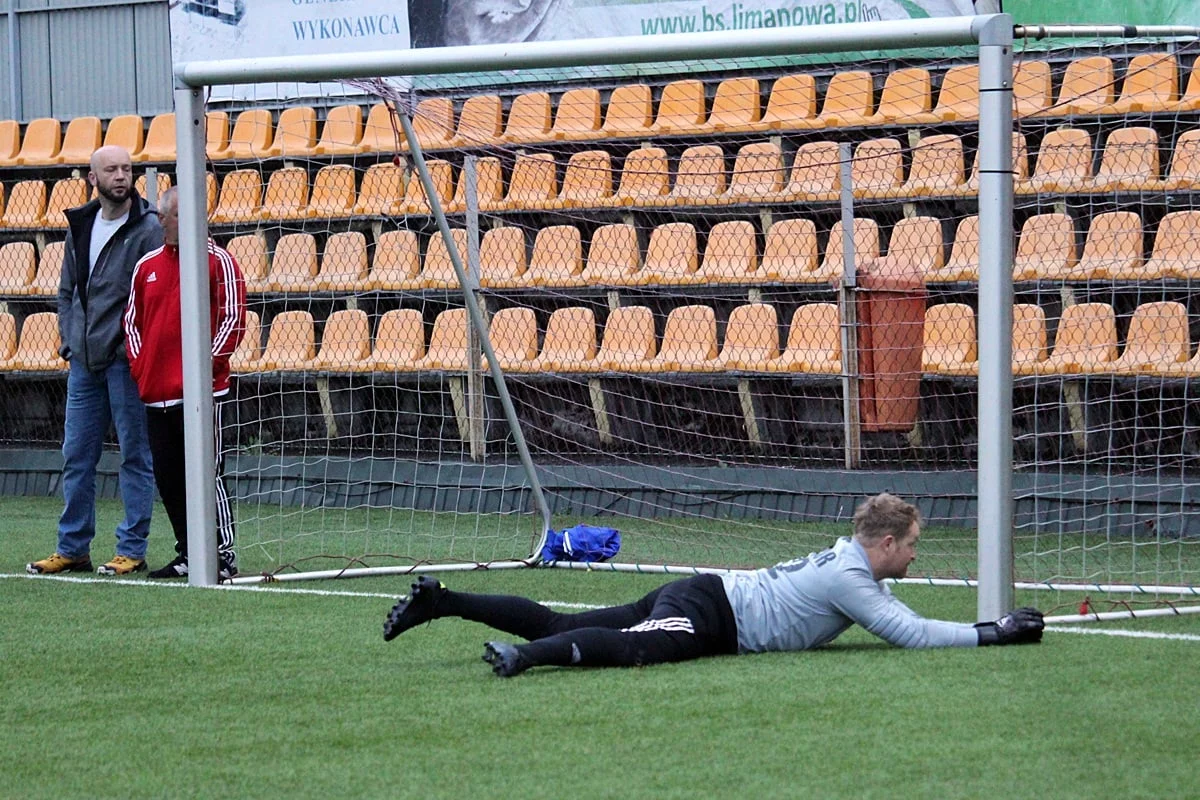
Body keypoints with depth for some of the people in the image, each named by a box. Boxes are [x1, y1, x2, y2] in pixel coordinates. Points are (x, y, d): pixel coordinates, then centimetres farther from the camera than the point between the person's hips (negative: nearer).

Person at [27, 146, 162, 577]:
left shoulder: (148, 229, -7)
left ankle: (132, 550, 5)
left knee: (134, 456, 0)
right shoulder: (79, 226, 12)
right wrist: (69, 340, 9)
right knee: (76, 456, 9)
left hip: (125, 361, -6)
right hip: (83, 362, 6)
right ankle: (72, 549, 16)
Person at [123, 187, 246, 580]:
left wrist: (207, 362, -12)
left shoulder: (219, 261, -2)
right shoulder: (147, 266, 14)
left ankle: (224, 554, -4)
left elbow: (234, 319, -6)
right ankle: (189, 554, 18)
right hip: (157, 393, 6)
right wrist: (139, 364, 7)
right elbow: (132, 320, 20)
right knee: (168, 478, 9)